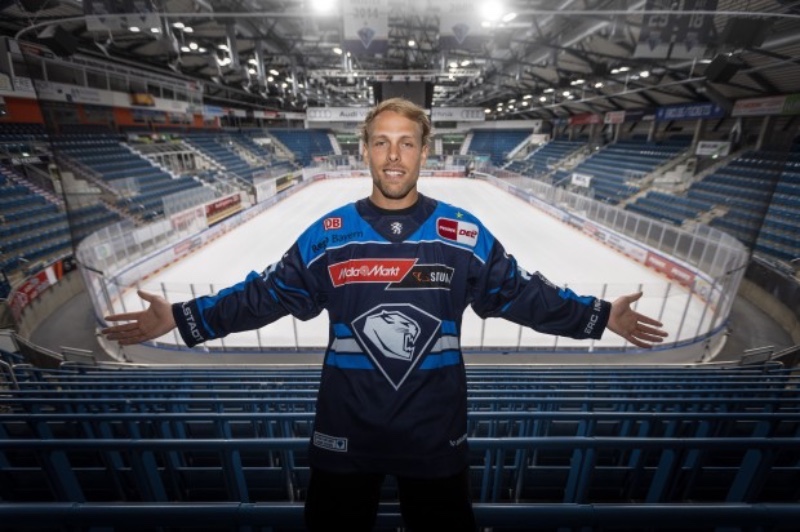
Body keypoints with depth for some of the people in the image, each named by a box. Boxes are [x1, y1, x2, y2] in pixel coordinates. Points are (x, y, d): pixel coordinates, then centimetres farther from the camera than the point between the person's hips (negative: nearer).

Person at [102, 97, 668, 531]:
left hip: (436, 433, 1)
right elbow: (266, 294, 0)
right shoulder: (327, 235, -7)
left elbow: (522, 294, 1)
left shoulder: (464, 235, -7)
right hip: (344, 431, 1)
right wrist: (183, 317, -2)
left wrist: (601, 316, -1)